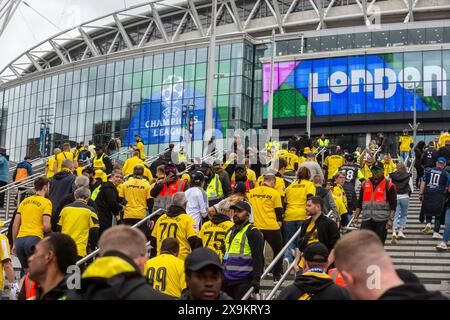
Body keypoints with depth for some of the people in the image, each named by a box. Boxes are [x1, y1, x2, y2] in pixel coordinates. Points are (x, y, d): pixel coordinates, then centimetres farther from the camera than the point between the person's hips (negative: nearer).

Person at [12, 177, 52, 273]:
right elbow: (46, 226, -9)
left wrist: (14, 243, 21)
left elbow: (15, 225, 15)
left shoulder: (24, 201, 17)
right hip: (34, 239, -6)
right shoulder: (46, 202, -1)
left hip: (20, 239, 6)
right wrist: (50, 229, 13)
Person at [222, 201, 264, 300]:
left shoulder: (253, 233, -8)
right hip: (227, 280, 8)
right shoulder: (230, 232, 18)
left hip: (243, 283, -8)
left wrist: (256, 279, -23)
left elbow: (258, 258, -16)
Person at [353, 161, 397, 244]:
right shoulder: (365, 184, 13)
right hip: (366, 220, 3)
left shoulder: (388, 185, 1)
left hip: (381, 221, -3)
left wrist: (391, 219, -12)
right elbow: (359, 204, 18)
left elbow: (393, 205, -4)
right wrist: (356, 217, 10)